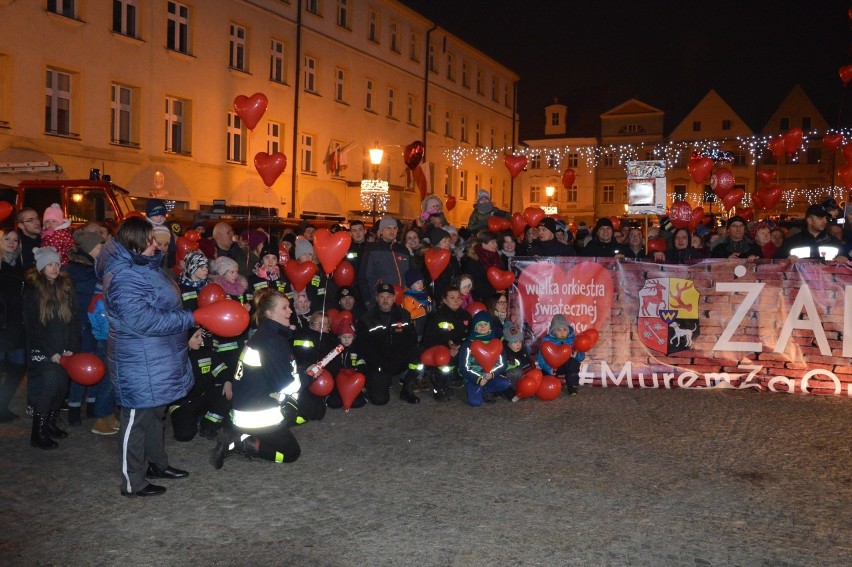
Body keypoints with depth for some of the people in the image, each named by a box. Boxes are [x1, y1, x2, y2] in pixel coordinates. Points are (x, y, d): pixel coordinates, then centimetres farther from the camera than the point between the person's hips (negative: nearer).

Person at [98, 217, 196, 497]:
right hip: (139, 361, -10)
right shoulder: (123, 277, -23)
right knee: (138, 418, 1)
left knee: (157, 412, 22)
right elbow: (143, 320, -29)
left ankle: (157, 463, 38)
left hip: (159, 358, 10)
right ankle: (133, 482, 13)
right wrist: (190, 319, -25)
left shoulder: (149, 265, 7)